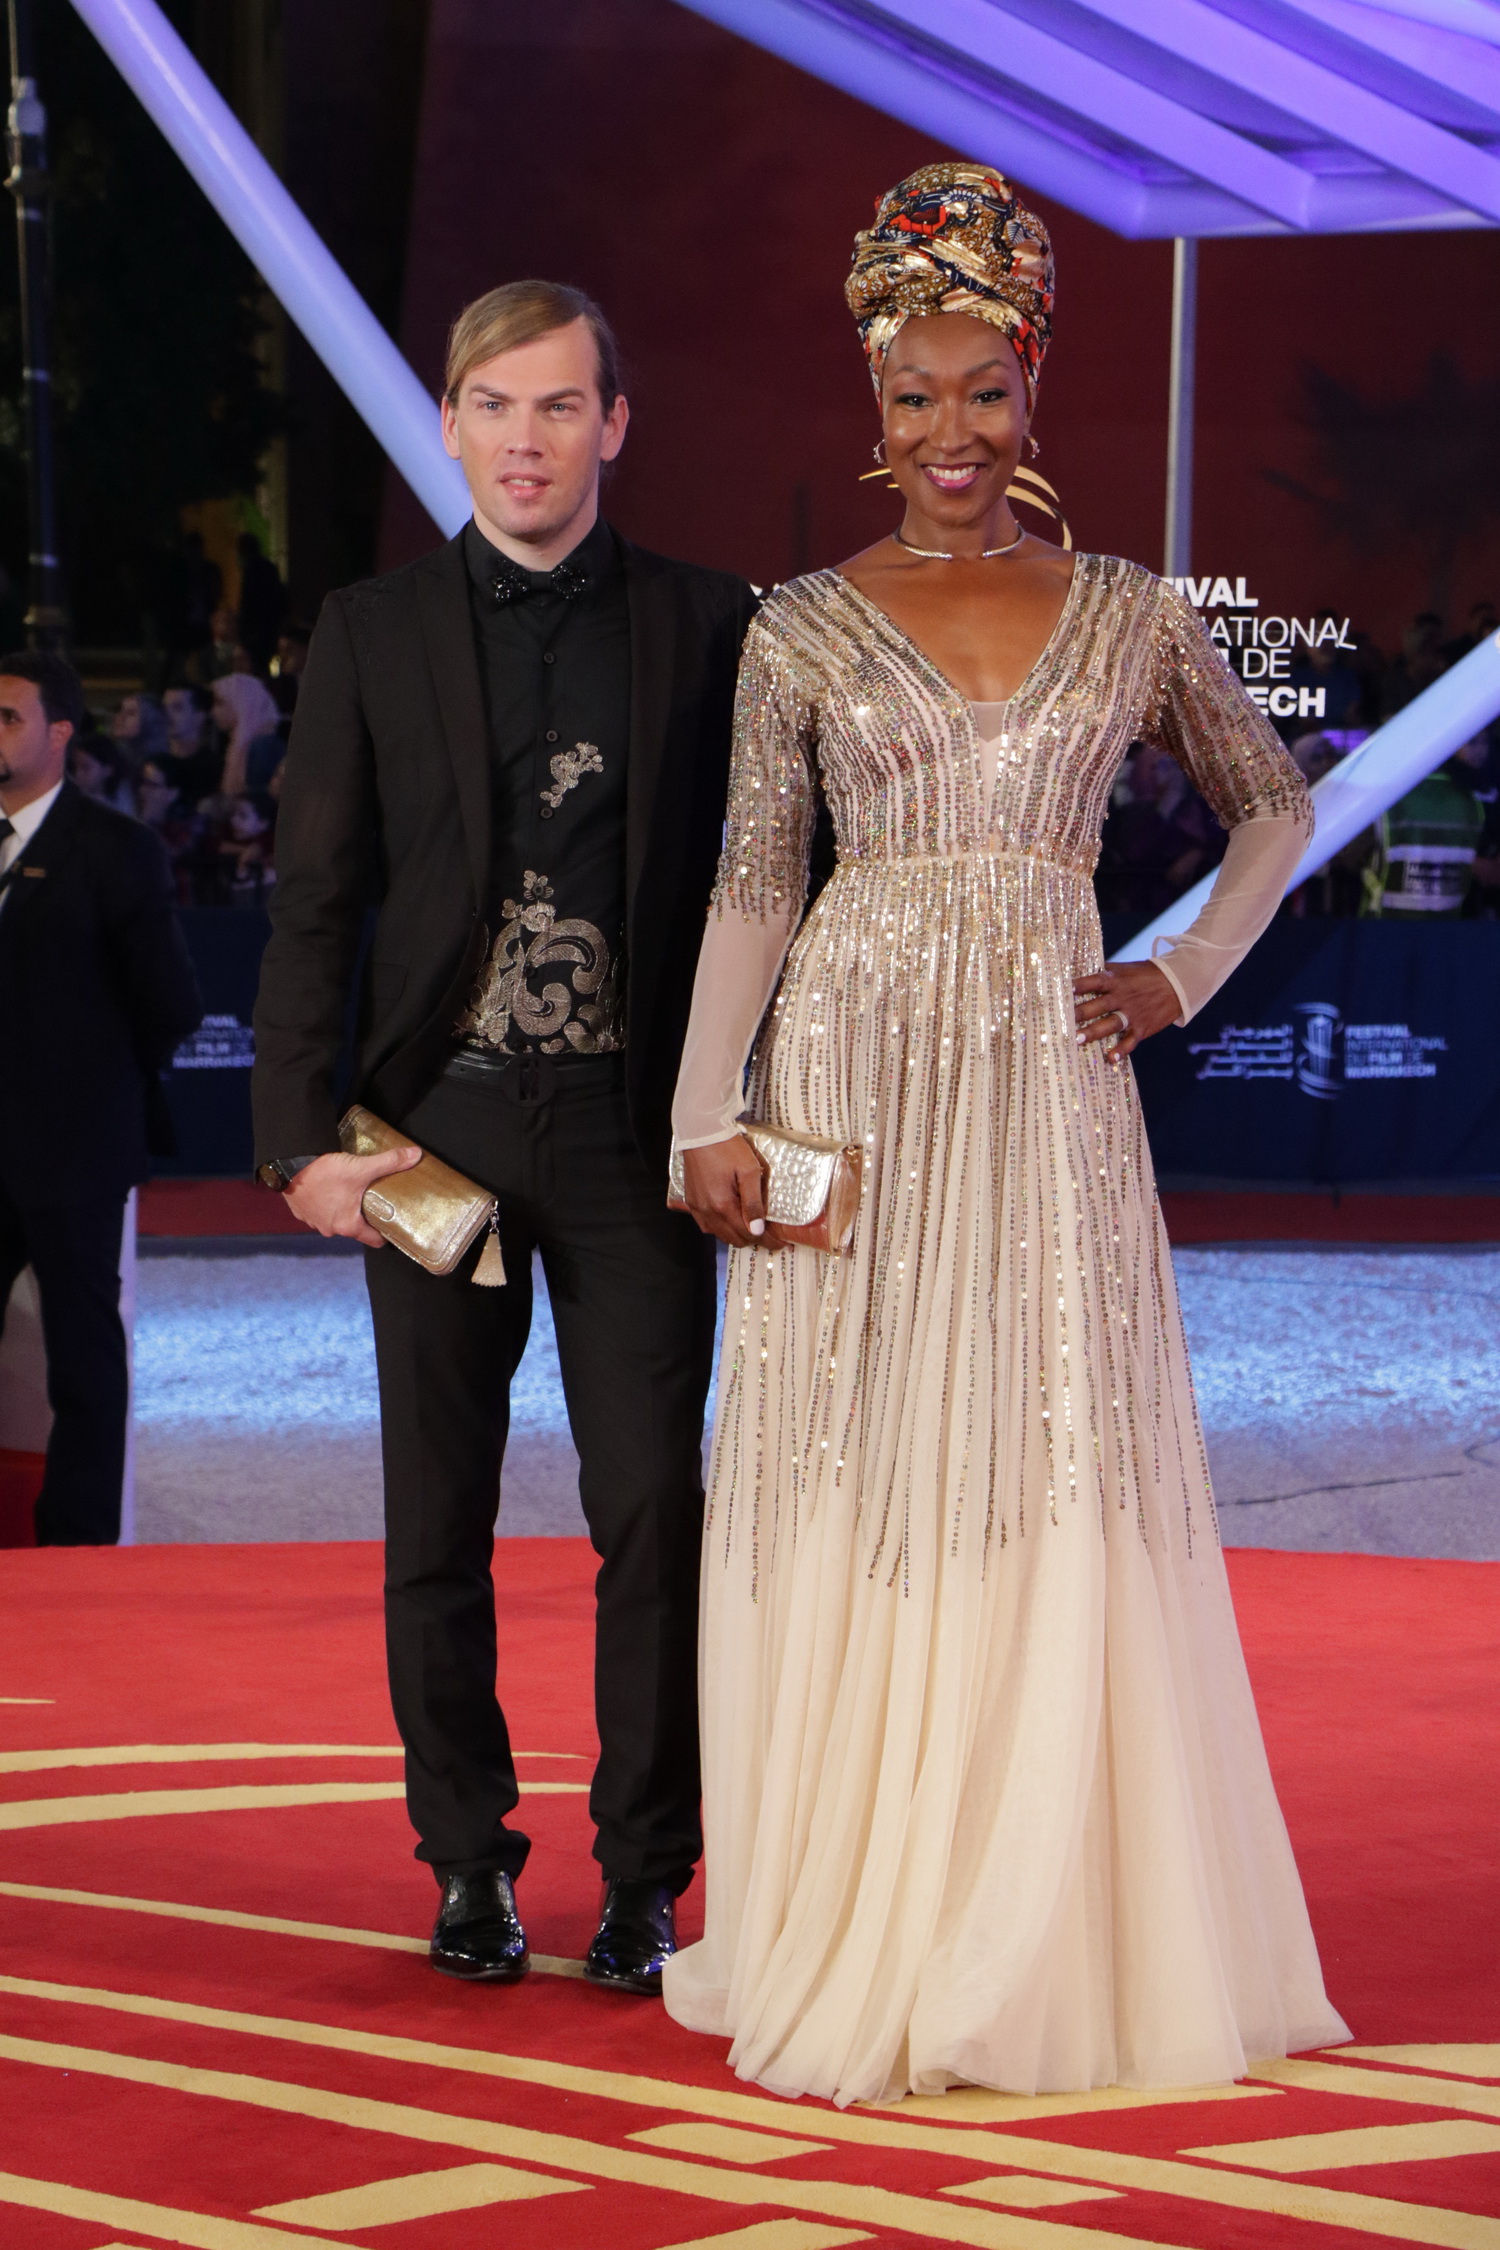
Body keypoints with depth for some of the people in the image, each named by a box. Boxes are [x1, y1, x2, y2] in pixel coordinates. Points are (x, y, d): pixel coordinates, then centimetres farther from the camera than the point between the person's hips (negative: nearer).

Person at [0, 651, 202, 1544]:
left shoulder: (114, 849, -8)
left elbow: (171, 1004, -5)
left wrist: (108, 1084, 5)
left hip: (72, 1145, -5)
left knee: (82, 1347, 3)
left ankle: (79, 1539, 9)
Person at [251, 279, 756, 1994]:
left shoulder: (709, 629, 4)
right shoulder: (370, 634, 5)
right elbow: (312, 902, 4)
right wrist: (303, 1133, -5)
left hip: (636, 1127, -1)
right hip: (438, 1123, 1)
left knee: (654, 1511, -3)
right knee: (438, 1520, 7)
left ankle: (643, 1877, 8)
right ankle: (469, 1864, 19)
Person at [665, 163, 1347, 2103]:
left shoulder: (1131, 617, 7)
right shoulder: (802, 630, 4)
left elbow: (1274, 804, 20)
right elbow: (752, 884, 2)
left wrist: (1187, 976, 7)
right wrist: (709, 1116, -5)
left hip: (1050, 1088, 1)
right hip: (853, 1080, -1)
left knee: (1062, 1503, 0)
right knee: (853, 1497, -1)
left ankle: (1055, 1946, 9)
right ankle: (857, 1941, 8)